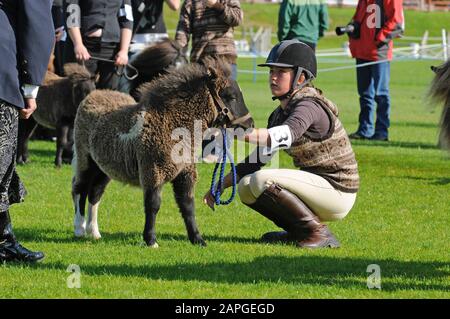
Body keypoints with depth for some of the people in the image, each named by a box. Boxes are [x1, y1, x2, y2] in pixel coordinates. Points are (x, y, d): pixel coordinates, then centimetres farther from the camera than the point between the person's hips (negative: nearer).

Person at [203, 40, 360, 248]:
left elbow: (285, 135, -40)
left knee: (263, 181, -23)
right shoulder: (280, 113, 10)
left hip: (337, 193, -9)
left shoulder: (309, 106, -18)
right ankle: (297, 232, 11)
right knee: (246, 188, 6)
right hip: (317, 185, 9)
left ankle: (318, 232, -12)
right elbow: (258, 158, 14)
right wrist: (222, 184, 3)